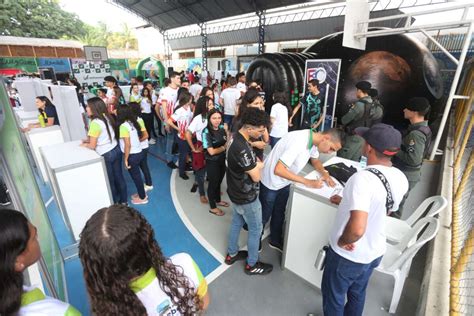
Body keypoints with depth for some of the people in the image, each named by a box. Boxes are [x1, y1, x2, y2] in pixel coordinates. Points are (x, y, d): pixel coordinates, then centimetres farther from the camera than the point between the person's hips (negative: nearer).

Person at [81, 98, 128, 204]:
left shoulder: (95, 123, -21)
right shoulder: (106, 117, 3)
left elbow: (92, 146, -15)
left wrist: (85, 144, 5)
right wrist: (89, 140, 13)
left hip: (106, 155, -7)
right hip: (116, 150, 8)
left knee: (109, 181, 10)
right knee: (119, 177, 17)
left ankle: (114, 204, 27)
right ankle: (123, 201, 31)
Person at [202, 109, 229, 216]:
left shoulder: (222, 128, -4)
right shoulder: (206, 132, -21)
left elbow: (227, 142, 9)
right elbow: (211, 151, -22)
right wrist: (224, 147, -12)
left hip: (222, 160, 6)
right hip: (212, 162, -6)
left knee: (219, 182, 23)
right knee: (213, 183, 11)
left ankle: (218, 200, 47)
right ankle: (213, 207, 31)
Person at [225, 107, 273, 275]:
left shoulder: (237, 137, -2)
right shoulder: (241, 148, -34)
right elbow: (256, 177, -25)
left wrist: (256, 164, -8)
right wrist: (260, 165, -5)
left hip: (237, 193, 9)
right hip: (247, 197, -9)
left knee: (236, 223, 25)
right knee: (256, 230, 11)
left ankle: (232, 254, 45)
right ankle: (252, 265, 32)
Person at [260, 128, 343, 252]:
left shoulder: (313, 140, -9)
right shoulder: (298, 142, -36)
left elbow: (315, 160, 10)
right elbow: (278, 170, -37)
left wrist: (325, 174, -10)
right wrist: (308, 182, -32)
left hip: (284, 183, 8)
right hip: (270, 182, -8)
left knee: (279, 213, 22)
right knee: (264, 216, 12)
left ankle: (275, 241, 43)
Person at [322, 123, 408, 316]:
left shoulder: (363, 178, -34)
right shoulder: (401, 178, -8)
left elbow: (357, 229, -42)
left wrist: (342, 241, -21)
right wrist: (348, 202, 13)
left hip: (348, 256, -7)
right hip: (375, 252, 7)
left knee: (333, 295, 22)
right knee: (357, 293, 31)